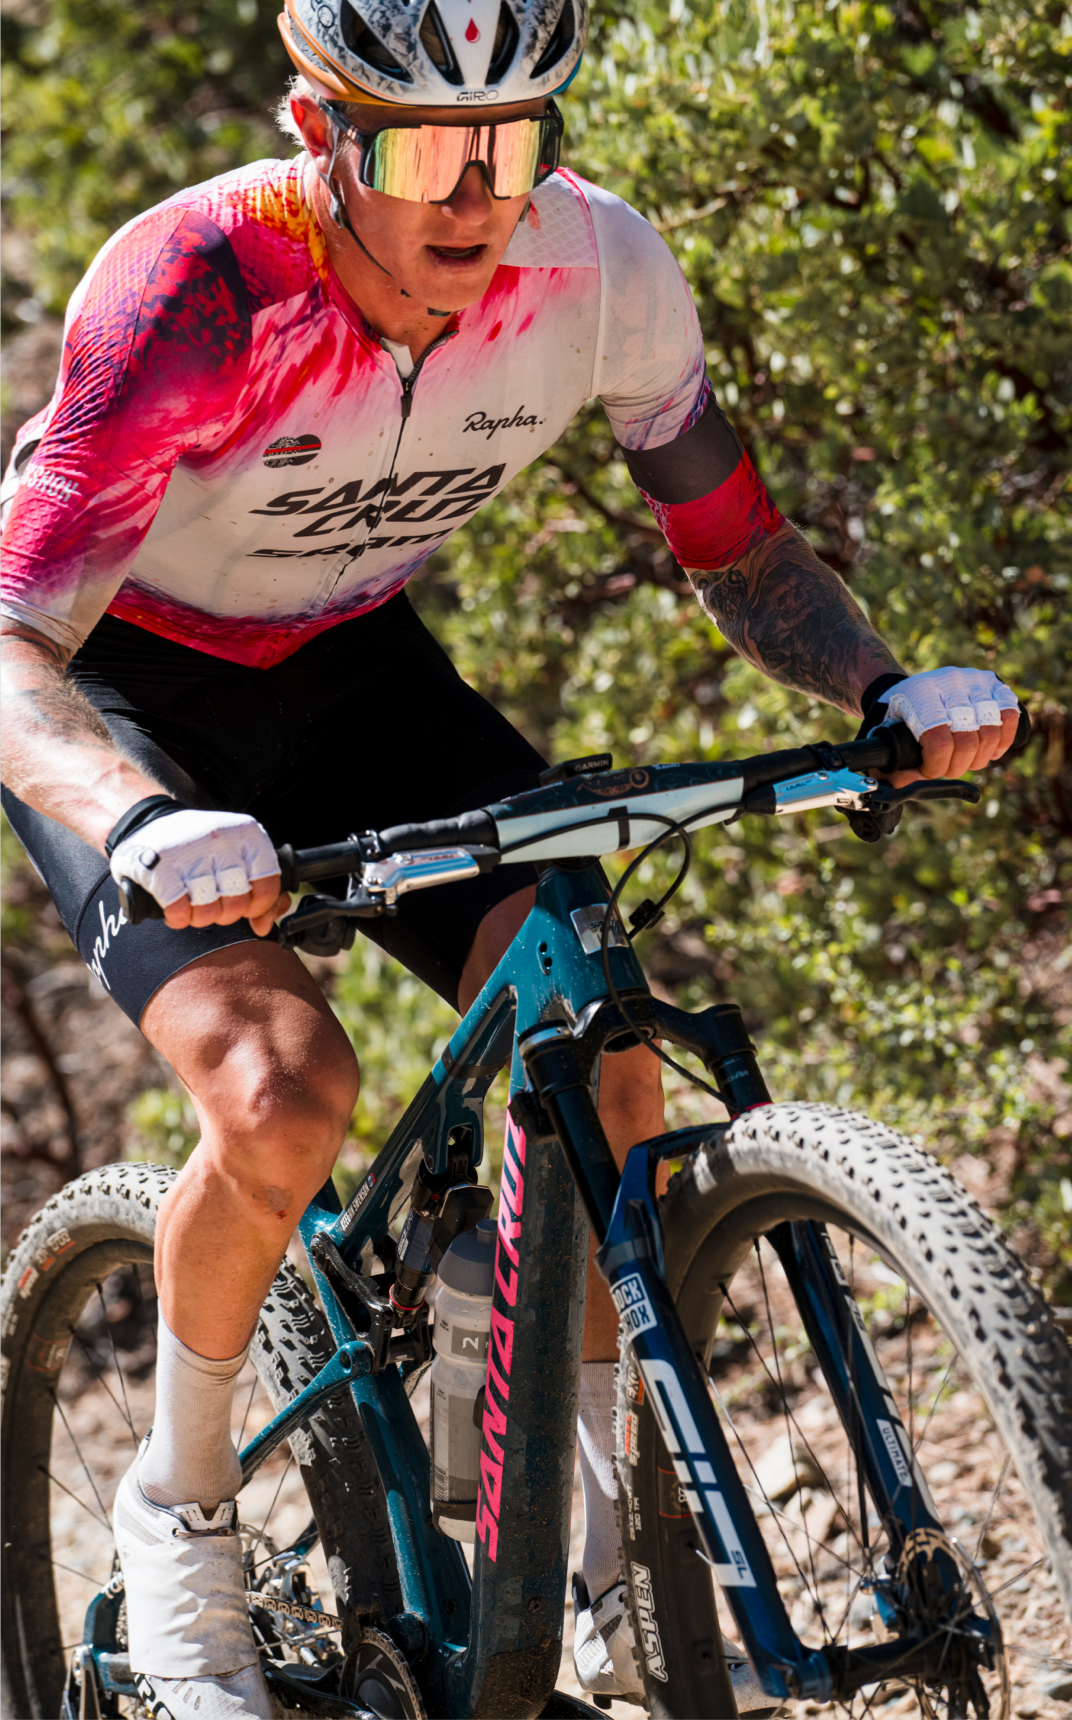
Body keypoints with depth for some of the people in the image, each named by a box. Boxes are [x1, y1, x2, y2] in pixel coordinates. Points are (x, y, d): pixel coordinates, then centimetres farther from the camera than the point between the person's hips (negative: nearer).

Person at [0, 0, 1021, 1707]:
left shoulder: (601, 268, -22)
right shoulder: (188, 291, -34)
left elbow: (738, 545, -7)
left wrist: (890, 688, -26)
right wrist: (146, 824, -59)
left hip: (354, 671, 4)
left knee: (604, 1053, -15)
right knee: (283, 1086, -27)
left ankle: (617, 1572, 2)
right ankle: (181, 1509, 0)